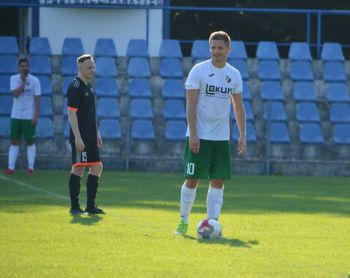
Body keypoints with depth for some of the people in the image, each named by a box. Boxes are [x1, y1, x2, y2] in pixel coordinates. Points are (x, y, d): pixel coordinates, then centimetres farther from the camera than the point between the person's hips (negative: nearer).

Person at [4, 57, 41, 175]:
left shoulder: (34, 80, -5)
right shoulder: (14, 79, 1)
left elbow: (37, 99, -6)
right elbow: (15, 93, -14)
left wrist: (36, 116, -12)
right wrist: (24, 82, -19)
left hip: (29, 116, -3)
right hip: (16, 115, 3)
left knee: (30, 141, 1)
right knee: (14, 141, 4)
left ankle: (30, 167, 4)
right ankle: (11, 167, 5)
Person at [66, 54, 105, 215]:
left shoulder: (88, 87, 16)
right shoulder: (75, 87, -12)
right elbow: (72, 113, -17)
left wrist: (97, 133, 21)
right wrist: (77, 137, -21)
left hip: (90, 137, 10)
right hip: (80, 138, -10)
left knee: (96, 168, 9)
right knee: (78, 169, -6)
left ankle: (90, 206, 14)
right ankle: (74, 207, -1)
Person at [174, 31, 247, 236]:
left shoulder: (234, 75, 7)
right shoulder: (199, 71, -6)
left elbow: (238, 107, 15)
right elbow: (191, 104, -9)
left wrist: (242, 135, 7)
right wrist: (193, 134, -16)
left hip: (222, 138, 4)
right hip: (199, 137, -4)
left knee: (218, 181, 1)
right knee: (192, 180, -3)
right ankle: (183, 221, 9)